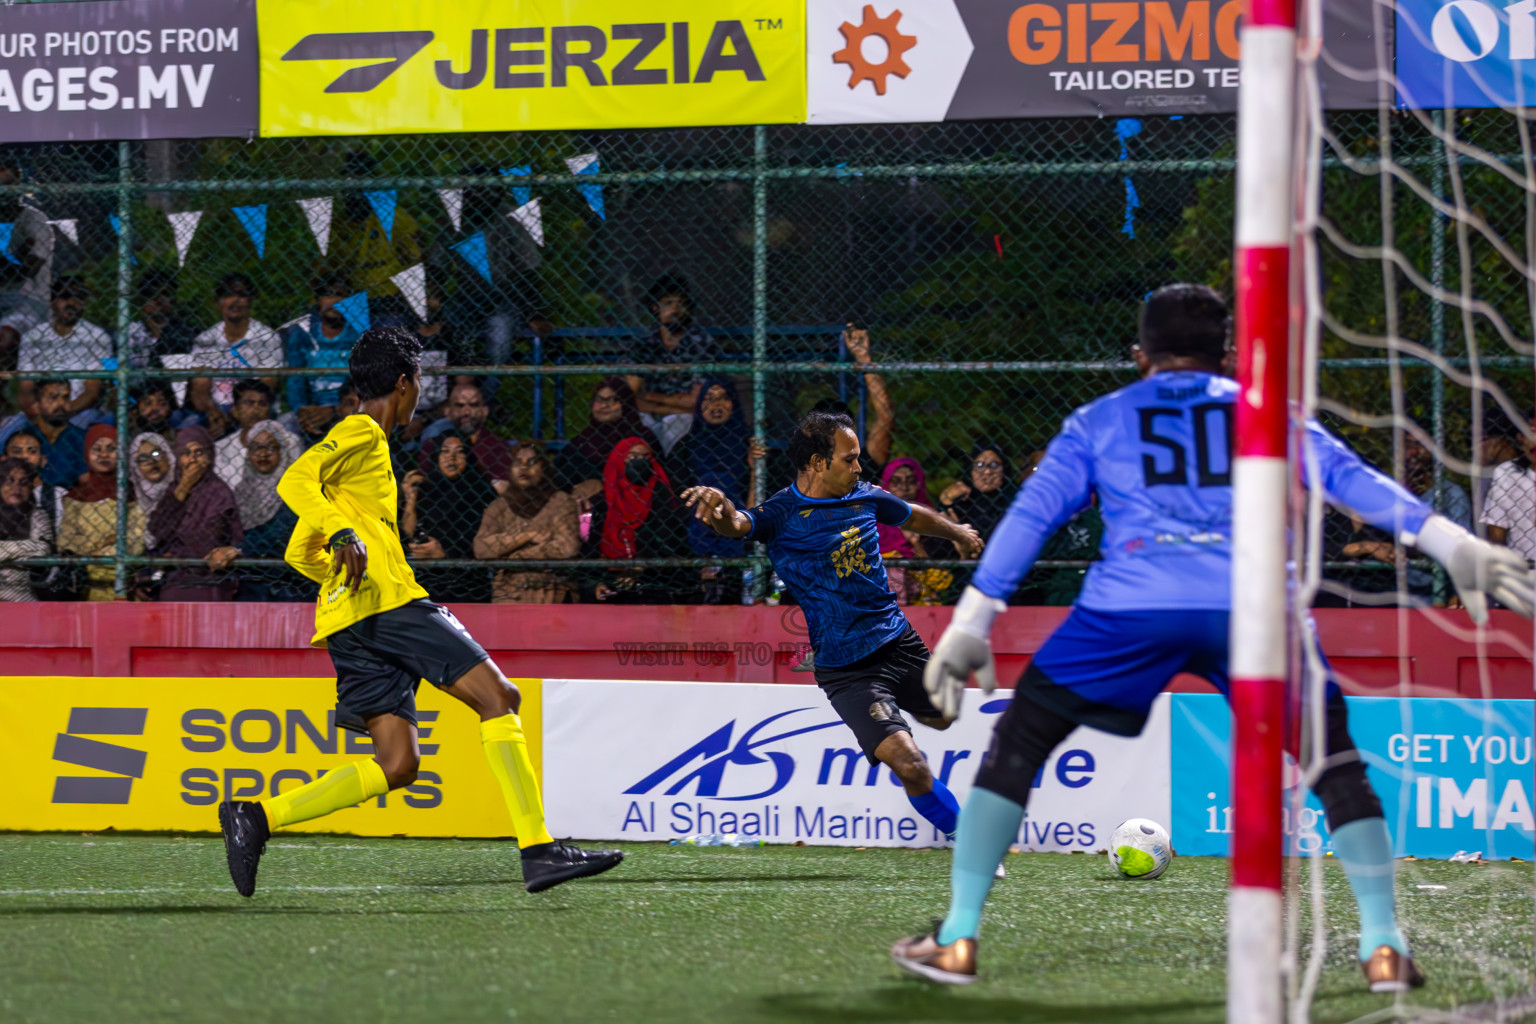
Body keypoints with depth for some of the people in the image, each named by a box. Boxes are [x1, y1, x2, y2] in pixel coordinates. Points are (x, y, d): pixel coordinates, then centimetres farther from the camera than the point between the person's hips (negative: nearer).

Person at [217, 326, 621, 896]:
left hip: (349, 624, 9)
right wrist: (342, 533, -29)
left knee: (397, 766, 0)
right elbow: (295, 482, -16)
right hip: (385, 600, -9)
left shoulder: (361, 439, 30)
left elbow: (300, 554, 32)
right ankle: (539, 852, -19)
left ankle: (255, 817, -8)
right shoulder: (360, 433, 3)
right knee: (497, 697, -11)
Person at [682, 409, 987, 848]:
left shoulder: (864, 496, 3)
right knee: (910, 766, -18)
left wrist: (957, 532, 43)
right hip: (846, 669, -6)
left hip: (900, 641, 6)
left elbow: (914, 516, 24)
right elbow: (737, 524, -36)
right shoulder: (780, 515, -15)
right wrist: (720, 508, -60)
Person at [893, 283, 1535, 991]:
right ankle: (1384, 947, 4)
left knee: (1016, 747, 12)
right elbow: (1351, 480, 13)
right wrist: (1447, 542, 9)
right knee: (1336, 766, 16)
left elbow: (1031, 514, 17)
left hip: (1131, 606, 0)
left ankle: (957, 939, 5)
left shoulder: (1099, 420, 25)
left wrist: (970, 625, 14)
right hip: (1257, 606, 0)